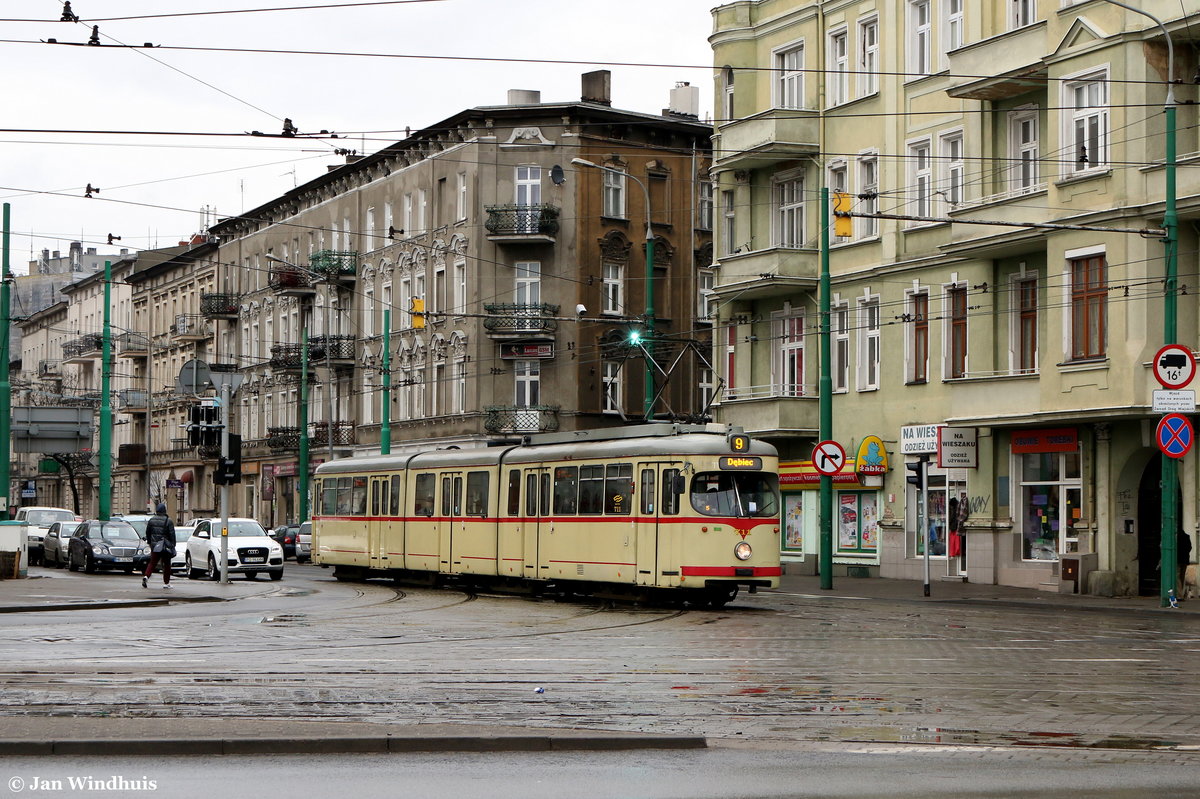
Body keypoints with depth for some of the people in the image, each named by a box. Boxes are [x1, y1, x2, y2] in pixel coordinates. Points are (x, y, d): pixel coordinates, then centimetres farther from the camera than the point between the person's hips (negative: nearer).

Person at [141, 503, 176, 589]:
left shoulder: (151, 520, 5)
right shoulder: (168, 521, -9)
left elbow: (148, 532, 13)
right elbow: (172, 534, -9)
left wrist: (149, 542, 24)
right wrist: (173, 545, -3)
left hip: (154, 546, 3)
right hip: (165, 546, -3)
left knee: (152, 562, 10)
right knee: (166, 564, 7)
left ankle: (146, 576, -13)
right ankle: (166, 583, 8)